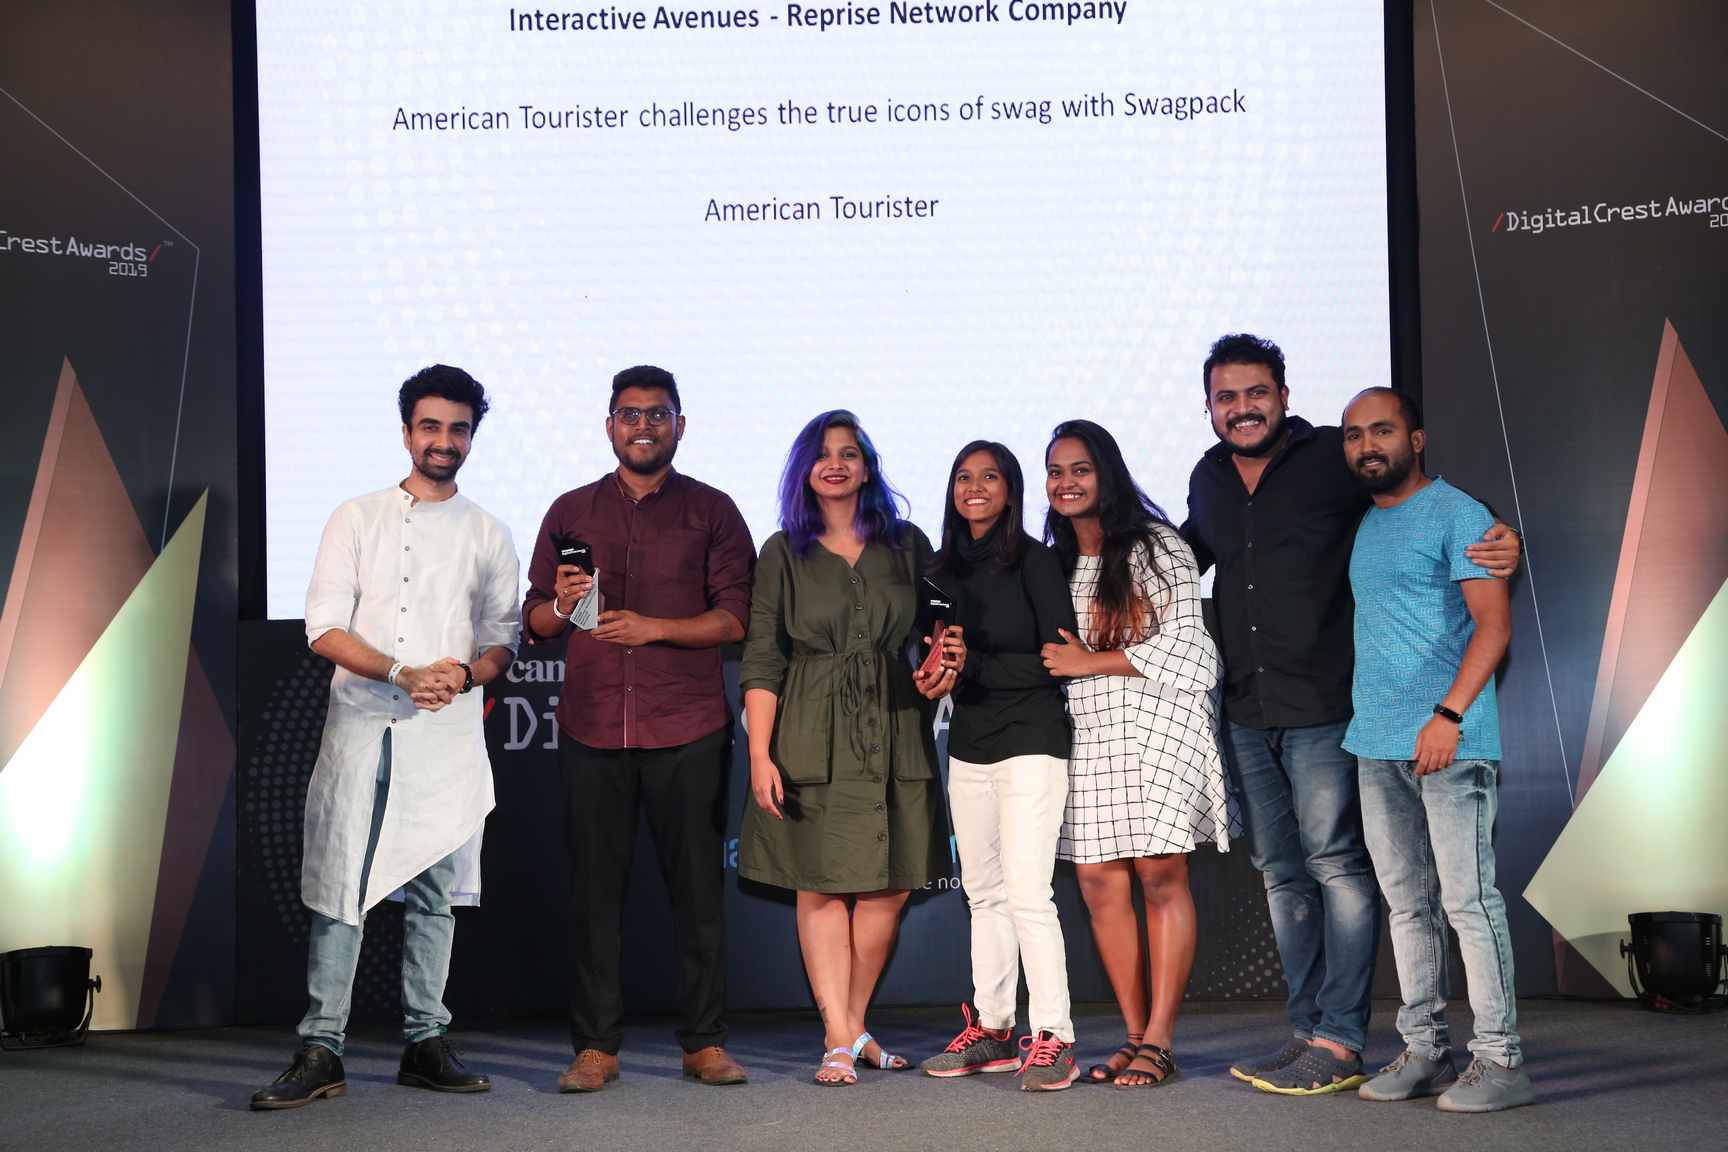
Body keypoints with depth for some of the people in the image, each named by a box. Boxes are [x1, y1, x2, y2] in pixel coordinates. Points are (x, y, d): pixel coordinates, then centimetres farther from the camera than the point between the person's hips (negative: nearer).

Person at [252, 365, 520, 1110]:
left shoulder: (488, 537, 12)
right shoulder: (356, 520, 8)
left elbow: (503, 642, 9)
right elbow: (324, 628, -1)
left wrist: (465, 673, -14)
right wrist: (404, 673, -16)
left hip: (447, 737, 1)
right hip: (360, 729, -1)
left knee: (435, 894, 5)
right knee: (337, 889, -3)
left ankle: (424, 1044, 14)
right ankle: (321, 1055, 1)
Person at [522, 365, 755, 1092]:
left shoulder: (711, 511, 7)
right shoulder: (570, 512, 14)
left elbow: (737, 617, -1)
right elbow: (534, 621, 13)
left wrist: (652, 627, -13)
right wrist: (560, 607, -9)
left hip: (688, 730, -1)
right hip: (591, 727, 2)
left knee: (698, 886, 1)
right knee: (593, 887, 2)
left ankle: (705, 1042, 10)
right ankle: (596, 1046, 10)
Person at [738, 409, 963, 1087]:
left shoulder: (907, 545, 9)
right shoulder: (783, 554, 4)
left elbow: (942, 627, 15)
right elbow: (762, 662, 0)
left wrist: (946, 662, -9)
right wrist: (760, 756, -8)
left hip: (894, 735, 2)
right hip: (815, 740, -2)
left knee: (890, 887, 3)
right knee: (823, 884, -3)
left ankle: (852, 1024, 18)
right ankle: (839, 1040, 3)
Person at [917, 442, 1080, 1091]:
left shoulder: (1034, 561, -5)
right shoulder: (946, 567, 12)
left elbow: (1058, 659, -11)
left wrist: (974, 666, -19)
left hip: (1028, 741, -6)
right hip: (967, 745, 6)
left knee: (1027, 894, -11)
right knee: (983, 894, 9)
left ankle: (1052, 1038, -4)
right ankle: (991, 1030, 17)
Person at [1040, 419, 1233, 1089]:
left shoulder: (1154, 544, 0)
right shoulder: (1052, 562, 17)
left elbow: (1183, 639, -8)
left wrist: (1089, 662, -7)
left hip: (1157, 723, -5)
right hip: (1086, 732, 5)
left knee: (1160, 874, -9)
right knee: (1099, 882, -1)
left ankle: (1159, 1041, -3)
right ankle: (1135, 1036, 8)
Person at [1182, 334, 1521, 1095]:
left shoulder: (1334, 459, -7)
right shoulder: (1208, 479, 10)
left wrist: (1498, 544, -21)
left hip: (1322, 709, -6)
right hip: (1245, 713, 6)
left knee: (1336, 866, -5)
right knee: (1282, 873, 12)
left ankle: (1340, 1043, 2)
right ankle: (1307, 1032, 22)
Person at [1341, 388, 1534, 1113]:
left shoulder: (1456, 515, -5)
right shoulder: (1362, 525, 17)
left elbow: (1494, 624, -13)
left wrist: (1449, 714, -22)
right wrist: (1357, 708, 12)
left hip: (1450, 744, -7)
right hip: (1377, 746, 7)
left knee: (1468, 899, -6)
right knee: (1407, 903, 10)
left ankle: (1500, 1059, 1)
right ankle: (1424, 1051, 17)